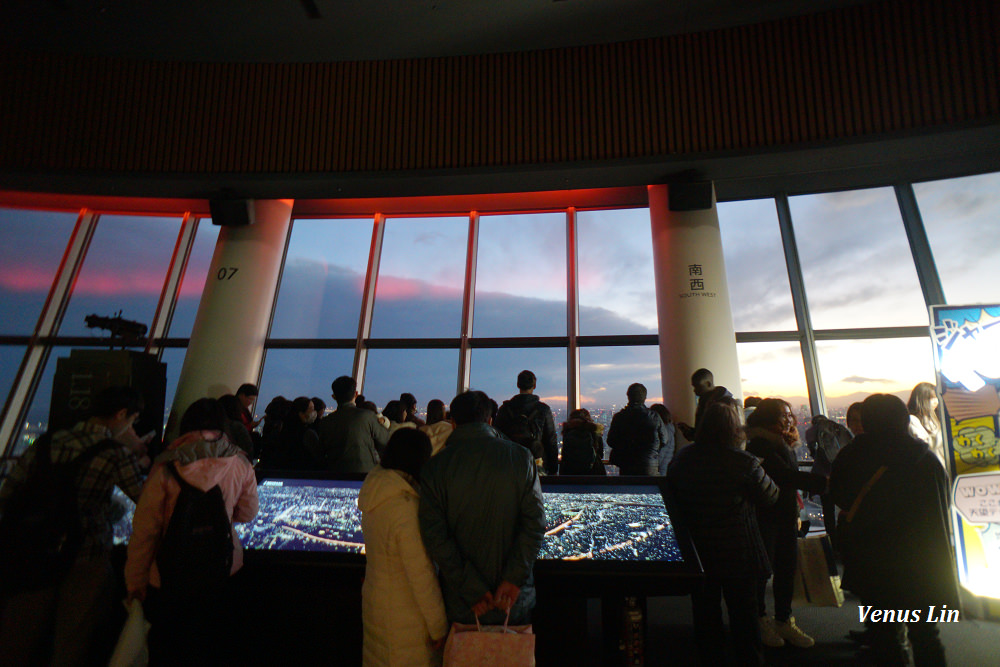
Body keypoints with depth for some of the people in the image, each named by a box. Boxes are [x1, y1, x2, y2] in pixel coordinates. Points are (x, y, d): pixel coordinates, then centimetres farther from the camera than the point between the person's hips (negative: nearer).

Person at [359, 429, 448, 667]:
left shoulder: (376, 487, -6)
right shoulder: (407, 508, -31)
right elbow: (421, 574, -25)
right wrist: (438, 627, -14)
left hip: (374, 601, 8)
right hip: (404, 618, -8)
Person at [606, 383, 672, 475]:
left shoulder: (619, 417, -5)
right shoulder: (655, 417, -5)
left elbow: (610, 442, 2)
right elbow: (664, 441, 3)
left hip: (626, 467, 1)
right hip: (650, 465, 0)